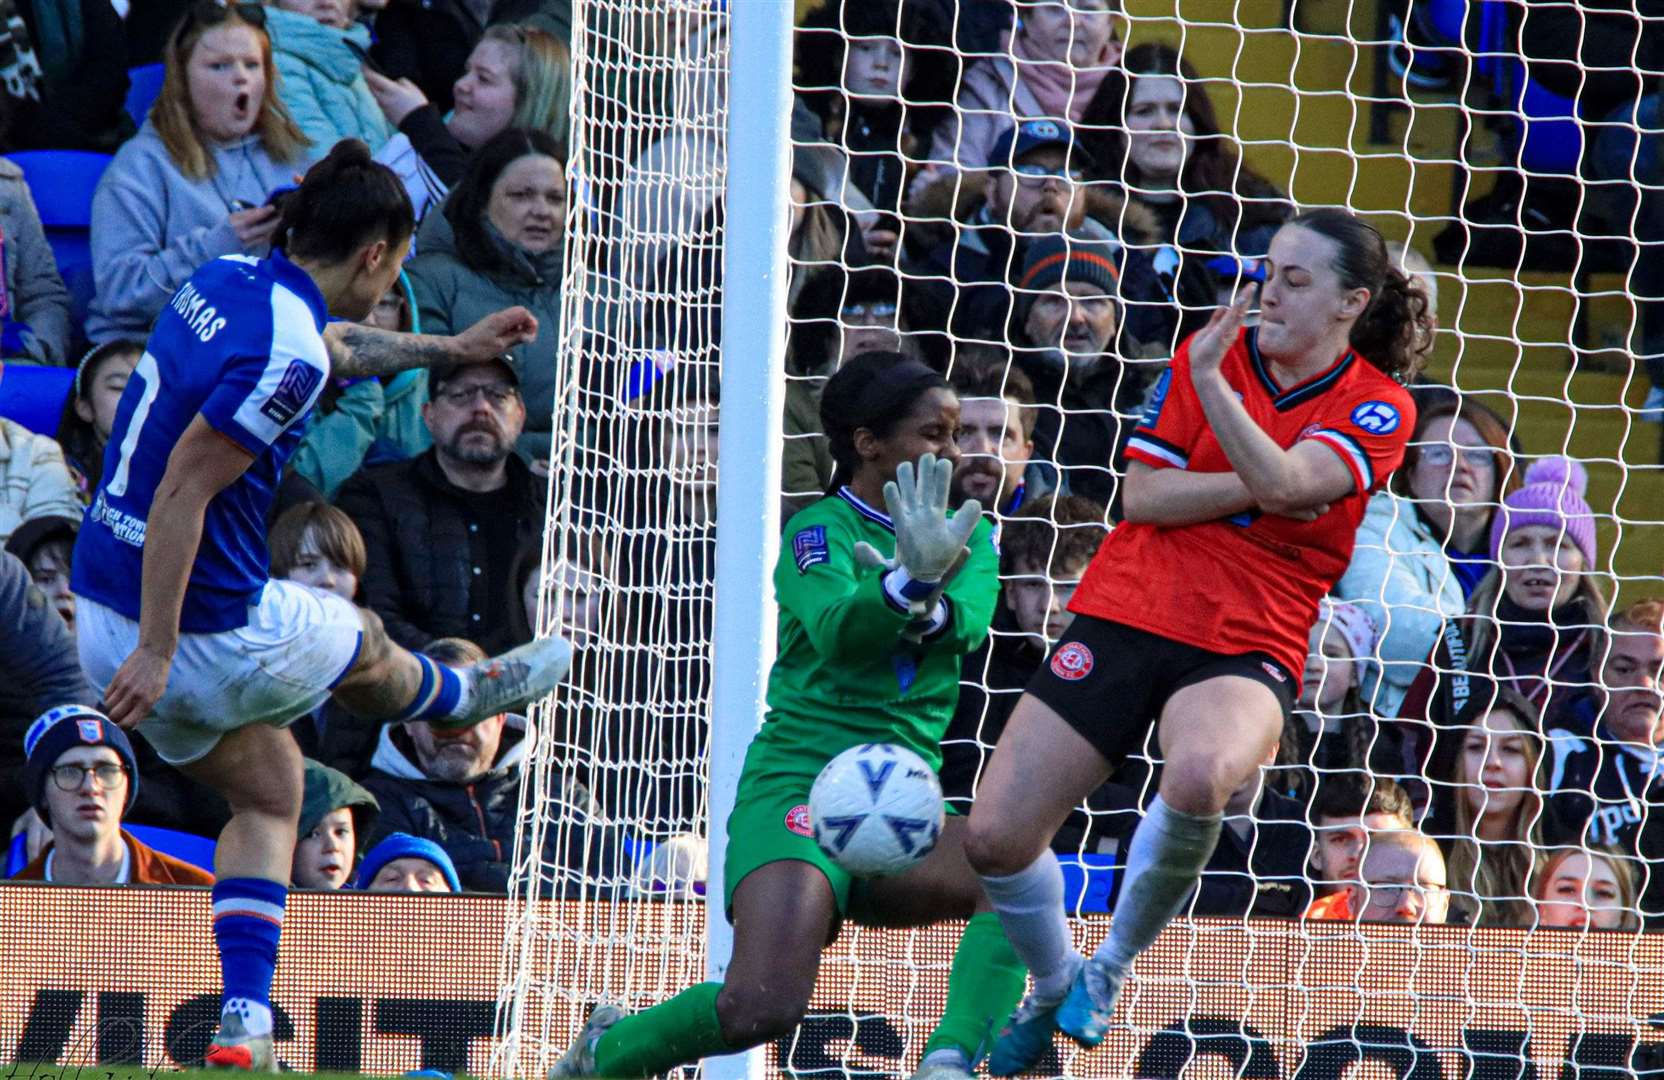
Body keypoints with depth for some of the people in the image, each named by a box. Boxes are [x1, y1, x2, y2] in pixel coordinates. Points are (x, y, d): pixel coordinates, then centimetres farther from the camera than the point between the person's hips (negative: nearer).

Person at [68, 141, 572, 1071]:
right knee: (361, 646, 24)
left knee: (269, 787, 22)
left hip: (101, 606, 8)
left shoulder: (226, 283, 5)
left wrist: (451, 349, 40)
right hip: (204, 633, -8)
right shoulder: (285, 357, -23)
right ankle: (467, 696, 57)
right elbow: (182, 492, -27)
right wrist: (154, 652, -25)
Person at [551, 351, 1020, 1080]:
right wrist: (910, 581, -41)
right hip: (797, 785, -5)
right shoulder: (819, 529, -2)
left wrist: (926, 600, -30)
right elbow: (835, 630, -22)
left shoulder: (969, 534, 14)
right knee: (763, 1008, -24)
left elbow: (968, 627, -7)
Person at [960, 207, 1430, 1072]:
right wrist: (1263, 486, -13)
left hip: (1244, 650, -3)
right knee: (995, 838, -7)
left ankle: (1111, 967, -10)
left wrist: (1211, 385, -31)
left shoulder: (1378, 408, -2)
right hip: (1126, 613, 3)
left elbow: (1283, 483, -21)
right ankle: (1053, 987, 26)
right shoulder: (1213, 352, 5)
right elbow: (1141, 491, -2)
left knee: (1200, 775, -38)